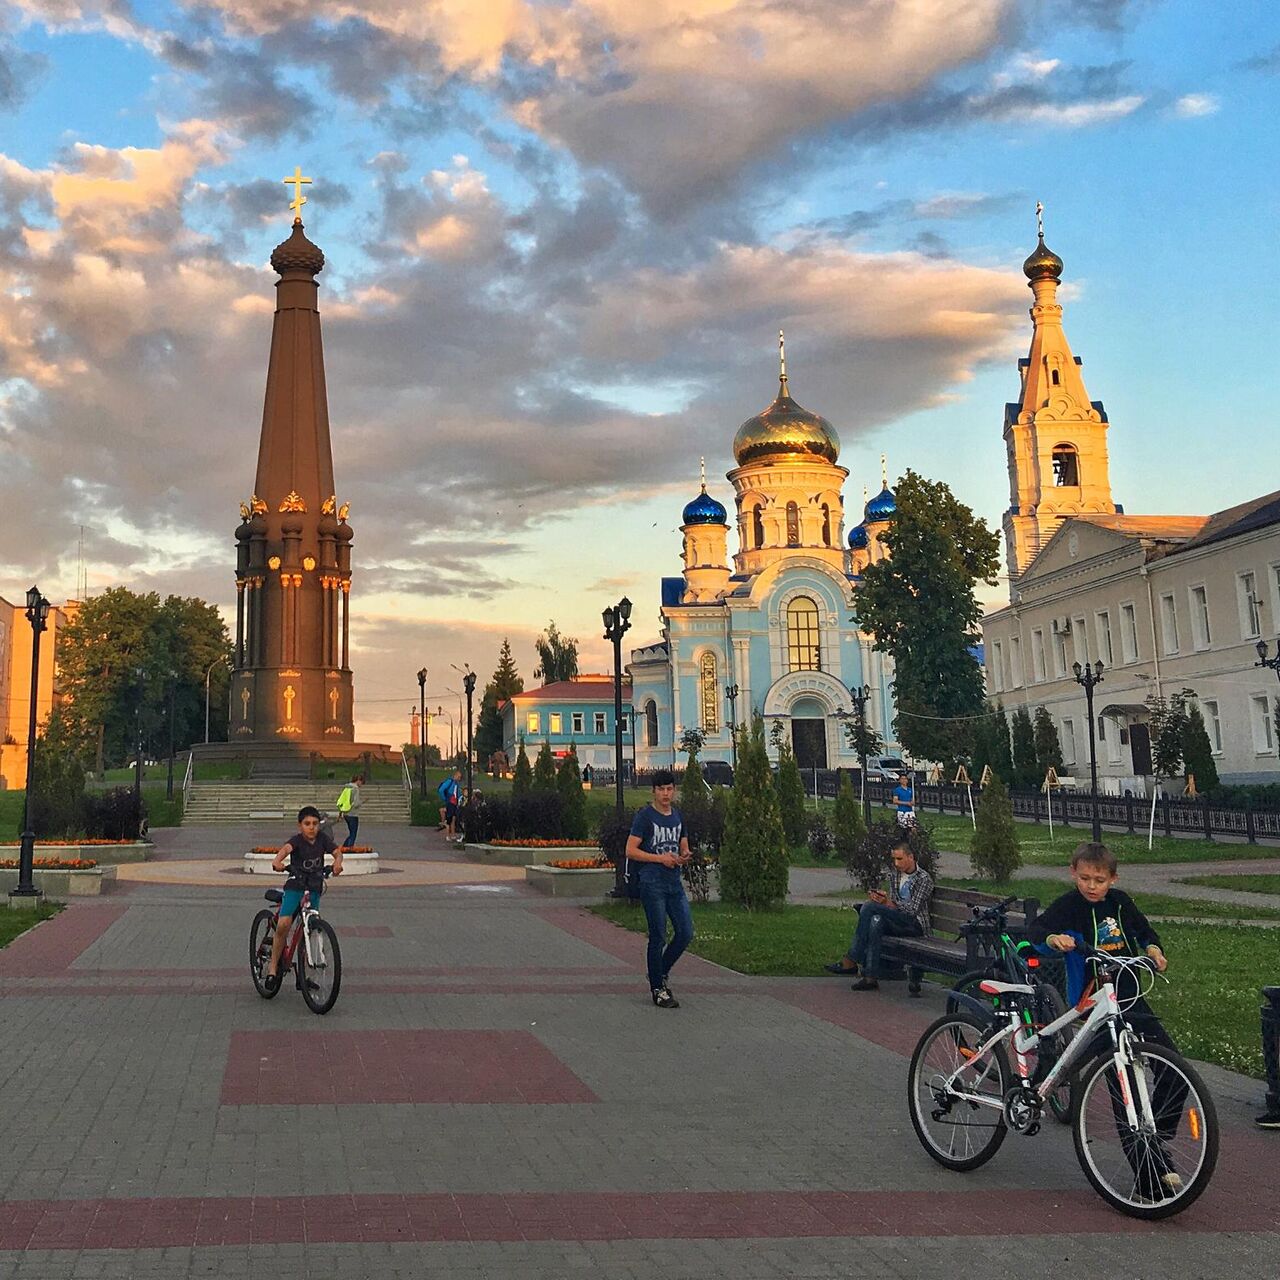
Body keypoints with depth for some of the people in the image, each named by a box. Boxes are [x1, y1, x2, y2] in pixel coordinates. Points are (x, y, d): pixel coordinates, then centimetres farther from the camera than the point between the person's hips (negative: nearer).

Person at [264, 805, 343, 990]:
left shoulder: (322, 838, -2)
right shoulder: (296, 840, -14)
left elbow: (337, 852, -11)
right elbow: (286, 848, -35)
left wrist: (337, 863, -35)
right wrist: (277, 861, -57)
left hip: (314, 889, 4)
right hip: (295, 887, -4)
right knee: (283, 924, -20)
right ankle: (273, 967, -4)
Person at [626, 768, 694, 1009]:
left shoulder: (678, 816, 14)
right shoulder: (645, 816, -5)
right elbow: (630, 851, -9)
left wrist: (684, 857, -2)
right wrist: (660, 858, -16)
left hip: (674, 882, 6)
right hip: (652, 883, -6)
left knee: (686, 933, 2)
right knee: (658, 937, -3)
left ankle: (662, 972, 24)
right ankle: (658, 989, 7)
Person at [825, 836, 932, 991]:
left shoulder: (924, 879, -4)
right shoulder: (894, 875, 16)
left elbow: (913, 909, -11)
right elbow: (891, 903, 12)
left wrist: (887, 902, -19)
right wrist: (881, 899, -10)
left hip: (915, 925, -6)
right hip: (897, 921, 6)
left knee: (870, 906, -25)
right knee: (876, 920, -31)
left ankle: (852, 961, -23)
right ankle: (870, 977, -35)